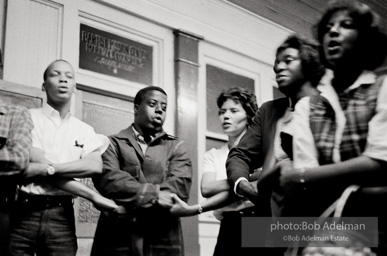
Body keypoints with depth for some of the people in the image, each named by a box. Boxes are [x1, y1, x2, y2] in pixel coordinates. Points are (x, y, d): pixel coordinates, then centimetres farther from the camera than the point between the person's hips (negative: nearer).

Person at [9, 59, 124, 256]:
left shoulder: (84, 130, 11)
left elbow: (95, 166, -6)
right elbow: (37, 162, -9)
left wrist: (47, 169, -19)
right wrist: (94, 196, -12)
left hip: (61, 215, 2)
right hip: (23, 211, -2)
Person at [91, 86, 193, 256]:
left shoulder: (176, 147, 13)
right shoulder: (113, 144, 10)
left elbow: (180, 187, -6)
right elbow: (108, 180, -10)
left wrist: (130, 202, -12)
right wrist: (155, 194, -15)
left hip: (164, 241, 2)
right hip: (117, 239, -1)